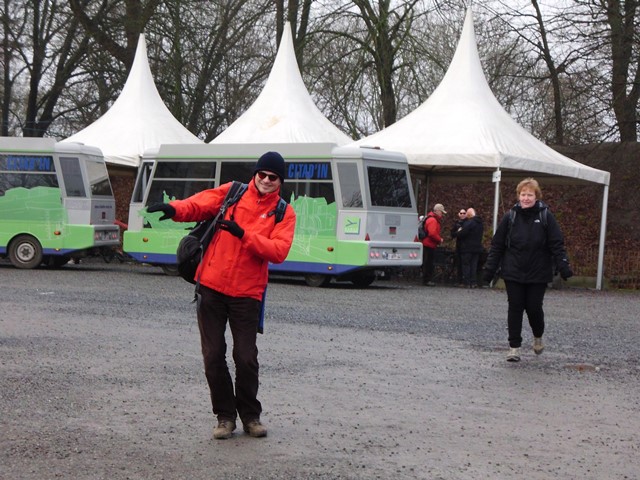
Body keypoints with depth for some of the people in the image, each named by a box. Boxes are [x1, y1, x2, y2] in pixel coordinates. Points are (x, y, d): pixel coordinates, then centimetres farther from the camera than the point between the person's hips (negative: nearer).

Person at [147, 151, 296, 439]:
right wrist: (174, 209, -27)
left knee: (246, 358, -1)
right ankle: (225, 416, 19)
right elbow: (199, 204, -6)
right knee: (213, 357, 4)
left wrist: (243, 234, -22)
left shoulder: (284, 212, 3)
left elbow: (279, 251, -11)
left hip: (246, 293, -1)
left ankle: (250, 416, 20)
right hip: (212, 287, 1)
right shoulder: (232, 193, 6)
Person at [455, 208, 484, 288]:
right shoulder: (480, 224, 12)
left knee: (466, 265, -1)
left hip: (467, 248, -7)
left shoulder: (469, 223, -17)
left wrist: (457, 234, 2)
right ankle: (473, 282, 9)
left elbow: (461, 234, -21)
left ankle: (467, 282, -2)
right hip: (477, 247, 8)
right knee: (474, 265, 11)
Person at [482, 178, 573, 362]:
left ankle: (538, 337, 32)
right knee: (515, 308, 1)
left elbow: (557, 245, -4)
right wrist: (490, 268, -1)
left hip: (538, 274, -1)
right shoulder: (510, 217, 1)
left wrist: (563, 267, -14)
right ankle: (514, 347, 9)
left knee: (534, 307, 2)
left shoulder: (546, 217, -3)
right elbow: (497, 245, 3)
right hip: (513, 273, 1)